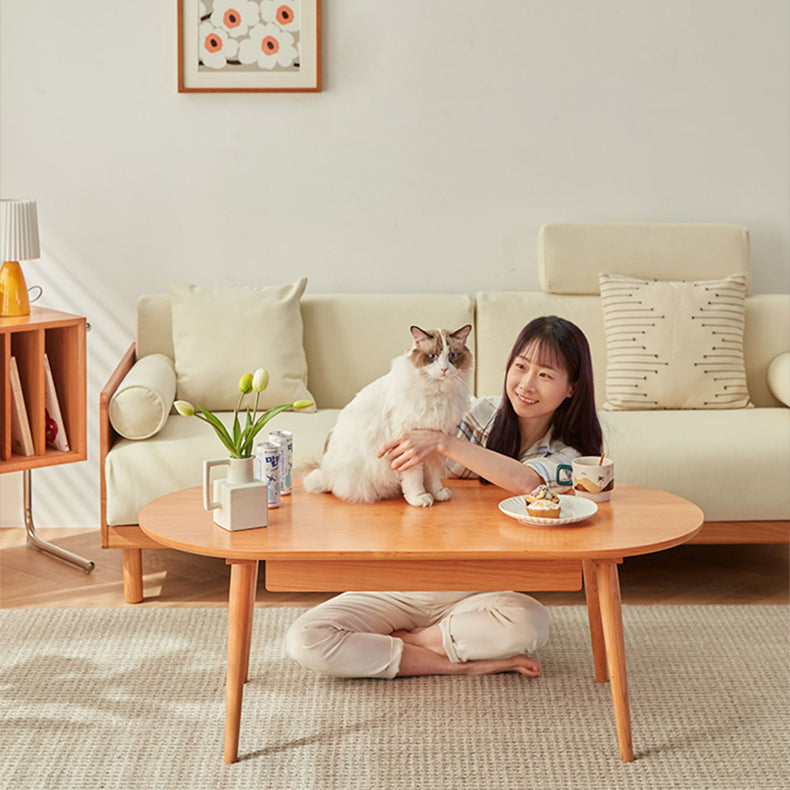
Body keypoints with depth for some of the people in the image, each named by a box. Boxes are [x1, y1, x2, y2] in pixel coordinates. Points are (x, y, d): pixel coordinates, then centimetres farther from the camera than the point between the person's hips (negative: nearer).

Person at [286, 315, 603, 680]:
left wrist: (442, 442, -33)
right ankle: (460, 663, -15)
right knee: (304, 640, -20)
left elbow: (527, 481, -29)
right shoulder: (484, 413, 1)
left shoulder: (565, 455, -5)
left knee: (528, 624, -39)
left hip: (479, 592, -2)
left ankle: (399, 639, -14)